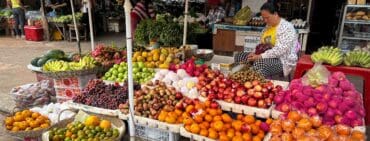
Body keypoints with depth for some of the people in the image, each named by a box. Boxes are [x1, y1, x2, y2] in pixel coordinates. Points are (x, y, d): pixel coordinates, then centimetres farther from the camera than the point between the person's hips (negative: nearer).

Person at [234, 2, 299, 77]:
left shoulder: (286, 27, -14)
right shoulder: (268, 26, 11)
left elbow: (280, 50, -25)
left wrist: (260, 56, -27)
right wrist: (255, 53, -4)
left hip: (283, 60, -9)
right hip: (267, 57, 9)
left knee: (258, 64, -38)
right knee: (239, 56, -1)